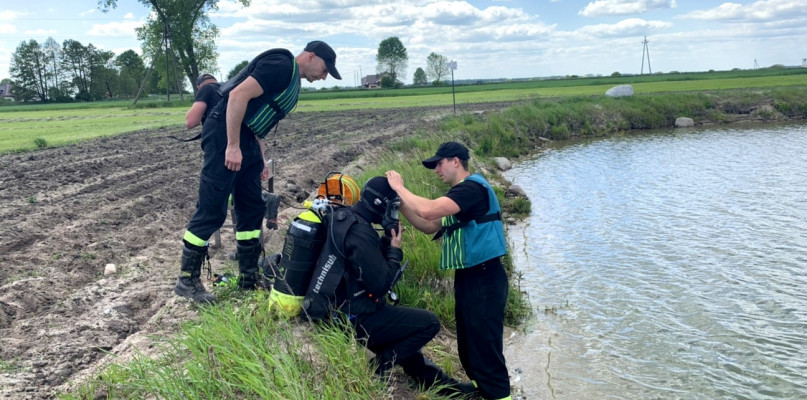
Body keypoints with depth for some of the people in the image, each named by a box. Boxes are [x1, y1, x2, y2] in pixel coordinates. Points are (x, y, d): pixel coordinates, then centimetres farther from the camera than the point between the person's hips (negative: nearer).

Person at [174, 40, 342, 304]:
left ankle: (249, 277, 21)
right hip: (225, 136, -10)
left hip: (246, 140, 10)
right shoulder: (282, 65, -12)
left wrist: (259, 158, 20)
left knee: (252, 209, 11)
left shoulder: (293, 81, 20)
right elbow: (239, 95, -23)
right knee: (211, 210, -6)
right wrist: (232, 146, -24)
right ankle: (187, 280, 3)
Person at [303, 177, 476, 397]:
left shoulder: (343, 218, 7)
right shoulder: (359, 232, -24)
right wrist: (395, 250, -9)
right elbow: (380, 284, -22)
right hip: (351, 319, -11)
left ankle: (439, 383, 36)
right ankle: (377, 369, -2)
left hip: (338, 309, 11)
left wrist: (387, 240, 1)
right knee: (429, 323, -9)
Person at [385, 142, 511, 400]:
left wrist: (400, 188, -12)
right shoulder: (460, 194, 16)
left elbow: (428, 210, -27)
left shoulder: (472, 187, -15)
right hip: (468, 279, 10)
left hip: (484, 280, -10)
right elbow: (430, 227, 17)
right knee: (469, 350, 18)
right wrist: (400, 203, 7)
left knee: (485, 351, -6)